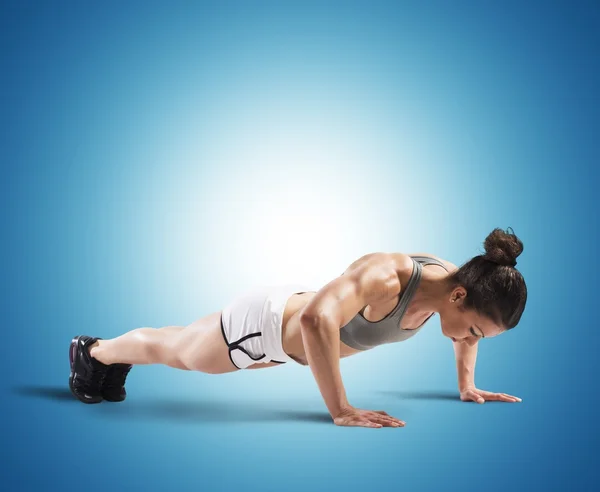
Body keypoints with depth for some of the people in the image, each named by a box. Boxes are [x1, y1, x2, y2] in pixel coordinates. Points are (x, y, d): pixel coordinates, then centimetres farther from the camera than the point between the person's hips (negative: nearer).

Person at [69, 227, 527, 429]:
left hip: (295, 330, 8)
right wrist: (340, 410, -50)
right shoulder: (385, 276, -43)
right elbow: (316, 319, -56)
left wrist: (467, 384, 2)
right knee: (170, 351, 21)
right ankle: (94, 350, 51)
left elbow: (468, 325, 6)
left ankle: (114, 358, 59)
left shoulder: (452, 278, -18)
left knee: (182, 355, 33)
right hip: (265, 321, -7)